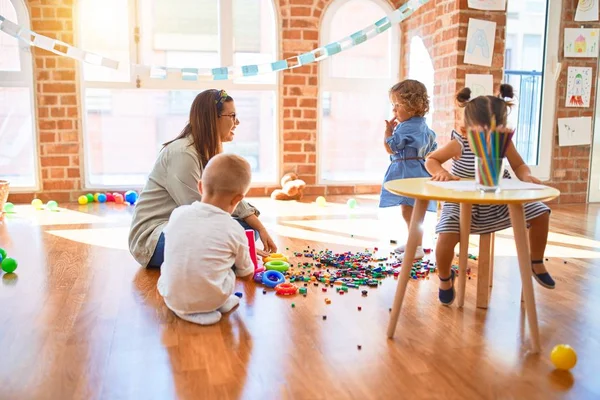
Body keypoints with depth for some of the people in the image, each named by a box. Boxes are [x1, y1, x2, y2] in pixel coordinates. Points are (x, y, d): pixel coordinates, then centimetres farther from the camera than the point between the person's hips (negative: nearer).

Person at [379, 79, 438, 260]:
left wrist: (388, 131, -2)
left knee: (408, 211, -10)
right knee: (409, 210, 19)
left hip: (408, 172, -11)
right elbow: (432, 147, 22)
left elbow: (390, 148, -14)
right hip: (417, 169, 11)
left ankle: (418, 247, -8)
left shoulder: (406, 128, -17)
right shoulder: (423, 126, 14)